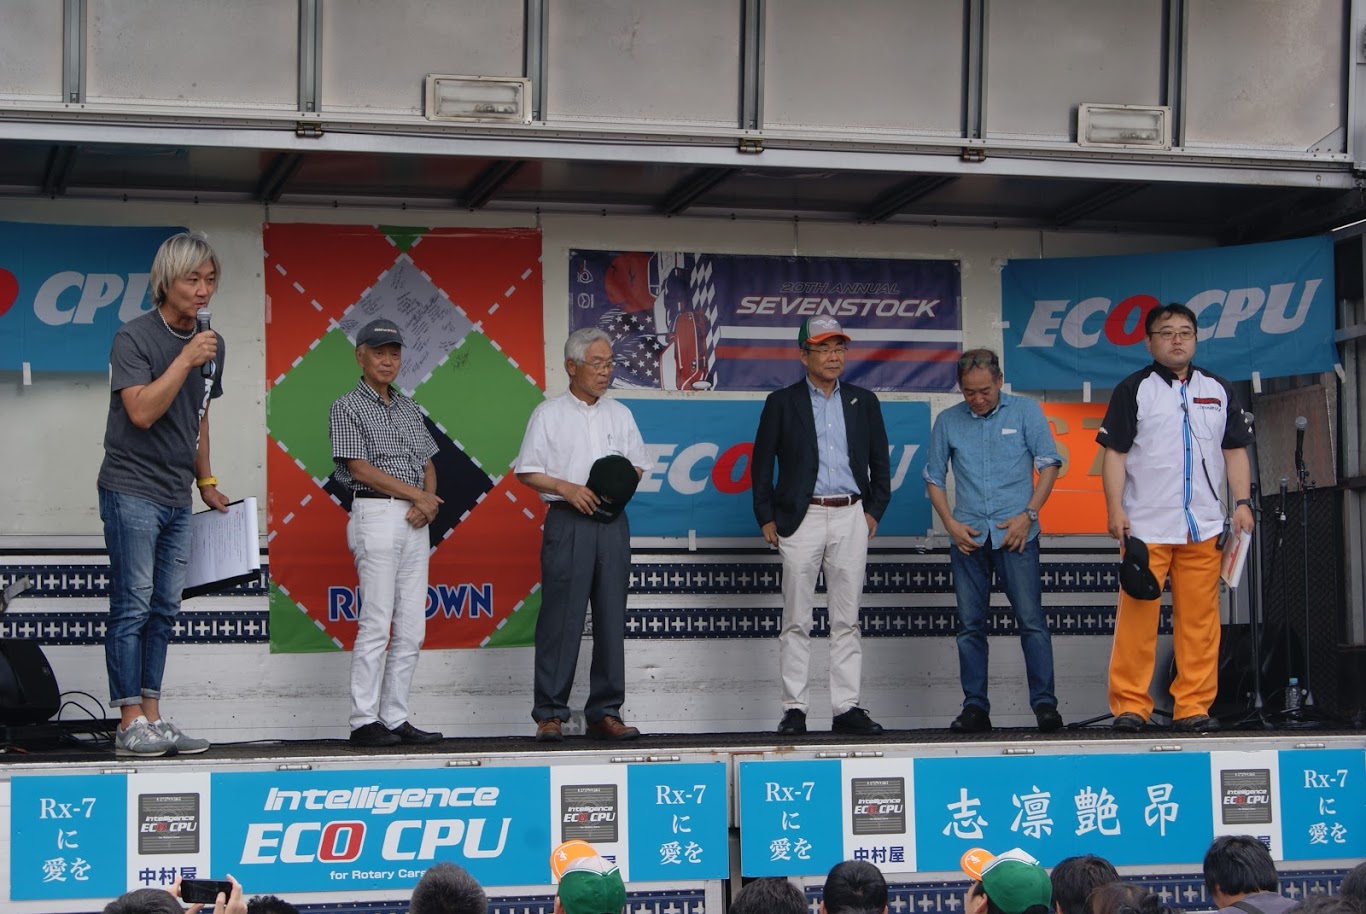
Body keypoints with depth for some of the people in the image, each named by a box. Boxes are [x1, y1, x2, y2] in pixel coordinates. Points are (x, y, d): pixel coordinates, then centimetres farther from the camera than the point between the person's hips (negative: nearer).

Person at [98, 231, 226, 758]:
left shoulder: (212, 345, 12)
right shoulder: (134, 338, -9)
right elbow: (142, 411, -20)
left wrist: (206, 481, 23)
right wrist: (185, 360, -21)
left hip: (177, 497, 7)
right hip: (133, 491, -7)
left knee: (164, 610, 7)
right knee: (132, 608, -6)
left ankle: (153, 718, 11)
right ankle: (130, 724, -4)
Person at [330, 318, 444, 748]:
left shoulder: (409, 408, 19)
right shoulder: (348, 407, -1)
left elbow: (428, 465, 18)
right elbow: (361, 469, -9)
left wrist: (428, 500, -3)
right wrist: (418, 495, -8)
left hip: (415, 520, 7)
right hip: (376, 515, -7)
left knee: (411, 630, 4)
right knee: (376, 624, -9)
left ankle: (395, 719, 8)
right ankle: (365, 722, -5)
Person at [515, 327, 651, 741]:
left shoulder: (620, 414, 15)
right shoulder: (549, 413, 3)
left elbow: (637, 466, 18)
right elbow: (526, 471, 0)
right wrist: (567, 488, -13)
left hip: (612, 523, 4)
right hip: (568, 522, -4)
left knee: (611, 619, 4)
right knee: (561, 619, -7)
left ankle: (605, 713, 9)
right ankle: (550, 714, -2)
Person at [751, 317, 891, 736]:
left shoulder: (863, 401, 11)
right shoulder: (782, 402, 4)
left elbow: (880, 462, 15)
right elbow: (761, 465, 4)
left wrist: (874, 510, 7)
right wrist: (767, 519, 0)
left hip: (851, 517, 2)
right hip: (801, 519, -2)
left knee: (847, 621, 4)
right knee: (796, 622, -1)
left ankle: (847, 708, 7)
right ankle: (795, 709, 2)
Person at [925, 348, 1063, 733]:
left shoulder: (1025, 412, 3)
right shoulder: (947, 422, 8)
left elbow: (1049, 465, 2)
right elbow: (934, 478, 12)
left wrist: (1028, 515, -7)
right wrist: (951, 524, 0)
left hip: (1015, 533, -2)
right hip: (968, 537, 3)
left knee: (1032, 621, -6)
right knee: (970, 626, 4)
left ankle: (1044, 704, -2)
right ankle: (975, 707, 10)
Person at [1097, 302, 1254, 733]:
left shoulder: (1218, 391, 15)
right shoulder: (1133, 390, 4)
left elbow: (1235, 451, 16)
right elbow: (1115, 453, 0)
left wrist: (1242, 503, 4)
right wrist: (1115, 509, -9)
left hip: (1204, 527, 3)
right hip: (1146, 526, -3)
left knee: (1200, 619, 2)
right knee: (1137, 616, -5)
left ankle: (1193, 706, 7)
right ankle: (1130, 705, -1)